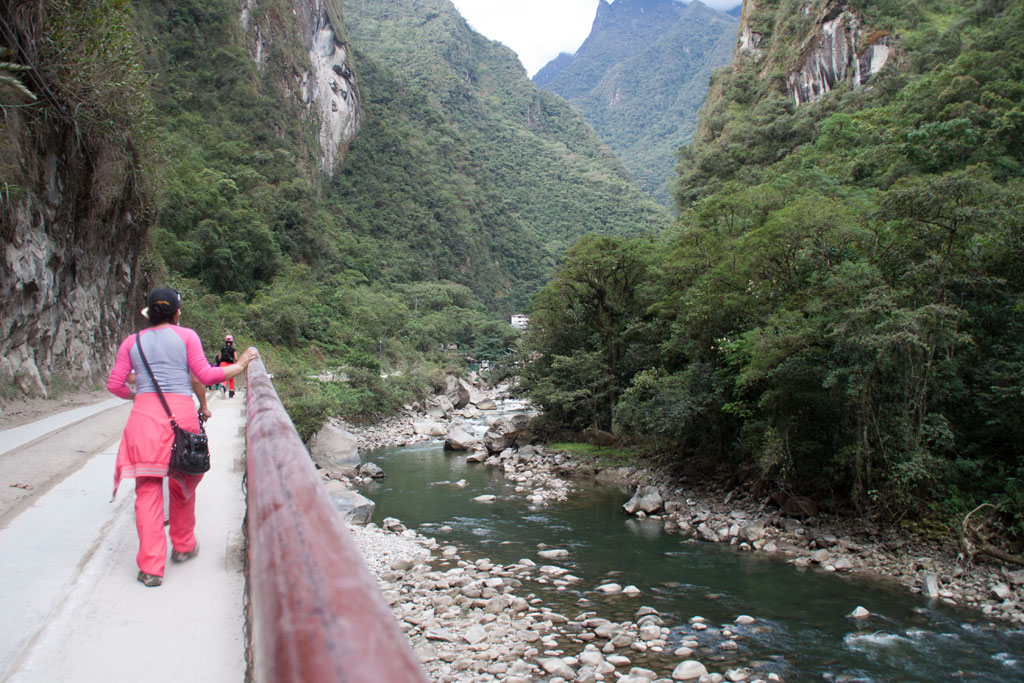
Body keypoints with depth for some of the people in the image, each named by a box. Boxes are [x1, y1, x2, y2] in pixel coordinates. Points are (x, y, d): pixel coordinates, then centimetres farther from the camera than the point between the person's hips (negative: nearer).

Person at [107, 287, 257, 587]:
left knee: (148, 488, 2)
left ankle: (151, 567, -3)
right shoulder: (186, 335, 7)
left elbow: (115, 384, 12)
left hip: (144, 414, 1)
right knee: (182, 483, 16)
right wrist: (240, 365, 12)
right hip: (181, 412, -1)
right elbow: (204, 376, 1)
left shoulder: (132, 342, 15)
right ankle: (183, 546, 31)